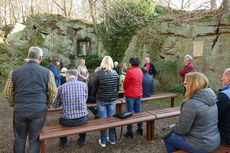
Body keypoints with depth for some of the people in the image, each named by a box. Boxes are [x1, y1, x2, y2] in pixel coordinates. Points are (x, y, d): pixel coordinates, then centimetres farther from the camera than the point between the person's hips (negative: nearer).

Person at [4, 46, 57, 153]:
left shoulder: (15, 72, 3)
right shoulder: (47, 72, -3)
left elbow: (7, 92, 7)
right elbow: (53, 92, -1)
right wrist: (46, 104, 13)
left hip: (19, 110, 2)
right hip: (39, 111, -2)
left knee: (19, 139, 18)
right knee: (35, 140, 11)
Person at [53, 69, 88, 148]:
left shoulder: (61, 87, -8)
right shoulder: (84, 85, -4)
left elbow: (55, 105, 3)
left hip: (68, 121, -1)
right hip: (83, 120, 1)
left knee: (61, 119, 34)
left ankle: (63, 142, 45)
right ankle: (82, 140, 46)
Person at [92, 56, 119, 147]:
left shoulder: (98, 74, -12)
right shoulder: (115, 73, -2)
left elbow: (94, 88, -4)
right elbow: (118, 87, 6)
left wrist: (94, 96, 14)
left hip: (101, 100, -3)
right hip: (113, 99, 3)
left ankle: (103, 141, 19)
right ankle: (112, 139, 26)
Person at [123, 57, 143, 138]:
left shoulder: (129, 72, -15)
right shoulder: (140, 72, 5)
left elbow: (125, 84, -8)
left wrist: (125, 90, 13)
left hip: (130, 95, -6)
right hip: (139, 94, 6)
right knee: (138, 112, 15)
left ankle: (130, 132, 9)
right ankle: (140, 129, 26)